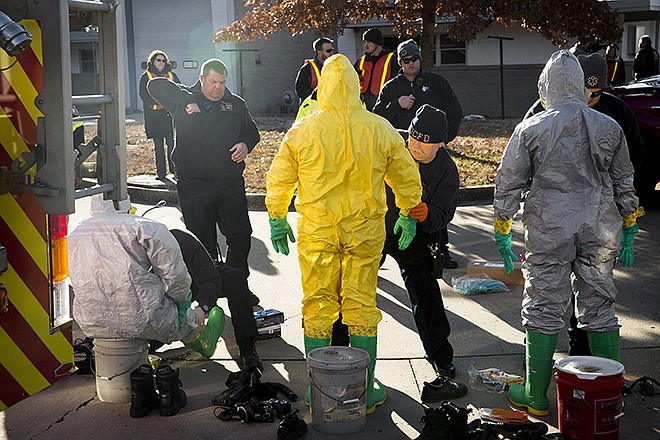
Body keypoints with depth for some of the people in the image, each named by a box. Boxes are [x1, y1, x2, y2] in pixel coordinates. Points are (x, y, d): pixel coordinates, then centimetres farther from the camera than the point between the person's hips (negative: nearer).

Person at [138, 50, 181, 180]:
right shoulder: (146, 77, 6)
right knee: (158, 145, 2)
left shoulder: (171, 75, 15)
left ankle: (174, 169, 2)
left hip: (170, 114, 2)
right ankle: (160, 172, 5)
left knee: (171, 142, -5)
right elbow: (144, 95, -4)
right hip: (154, 115, -1)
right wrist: (159, 101, -17)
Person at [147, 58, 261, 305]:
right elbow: (156, 86, -10)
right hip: (195, 185, -3)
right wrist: (187, 101, -18)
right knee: (203, 242, 4)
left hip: (231, 183, 3)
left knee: (240, 236, 6)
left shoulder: (236, 104, 12)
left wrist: (246, 144, 0)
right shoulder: (186, 99, 3)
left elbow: (252, 131, 23)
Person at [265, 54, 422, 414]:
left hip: (316, 232, -1)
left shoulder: (302, 131, -6)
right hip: (365, 229, 1)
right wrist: (408, 215, 22)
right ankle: (364, 390, 17)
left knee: (317, 306, 9)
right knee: (362, 306, 9)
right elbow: (407, 178, 7)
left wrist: (277, 220, 15)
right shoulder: (380, 129, -2)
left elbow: (278, 181, 1)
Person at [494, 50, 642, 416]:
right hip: (600, 231, 3)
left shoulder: (530, 128, -4)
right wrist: (628, 232, 21)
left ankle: (536, 396, 12)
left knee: (543, 310, 5)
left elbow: (508, 183, -2)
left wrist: (502, 233, 7)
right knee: (600, 308, 12)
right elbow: (625, 184, 11)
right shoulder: (609, 127, 3)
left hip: (549, 229, -3)